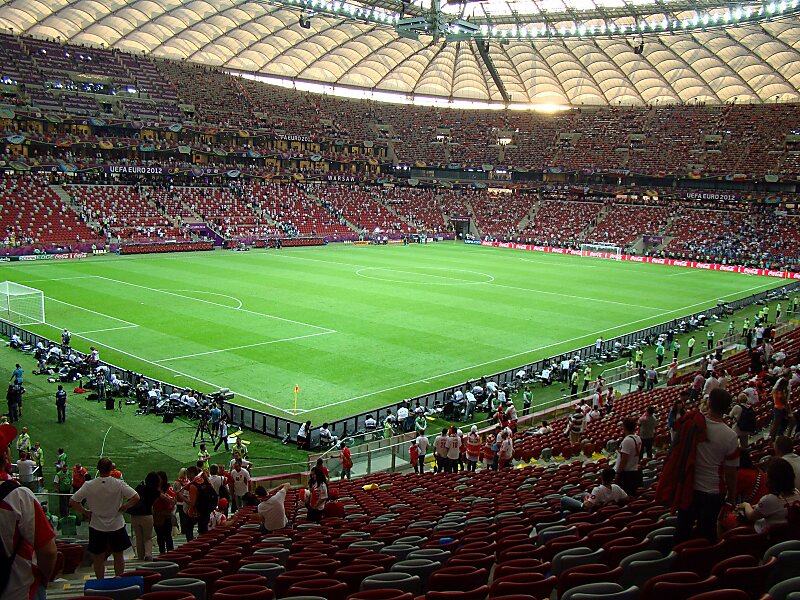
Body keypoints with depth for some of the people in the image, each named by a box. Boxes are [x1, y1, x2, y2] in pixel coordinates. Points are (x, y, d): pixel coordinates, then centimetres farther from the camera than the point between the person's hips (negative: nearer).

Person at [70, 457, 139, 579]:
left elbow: (72, 502, -7)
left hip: (97, 527, 1)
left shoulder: (89, 486, -11)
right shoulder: (119, 484, -15)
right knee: (119, 556, 14)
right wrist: (124, 507, -4)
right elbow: (136, 498, -19)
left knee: (99, 557, 14)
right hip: (116, 526, -1)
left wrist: (85, 512, 2)